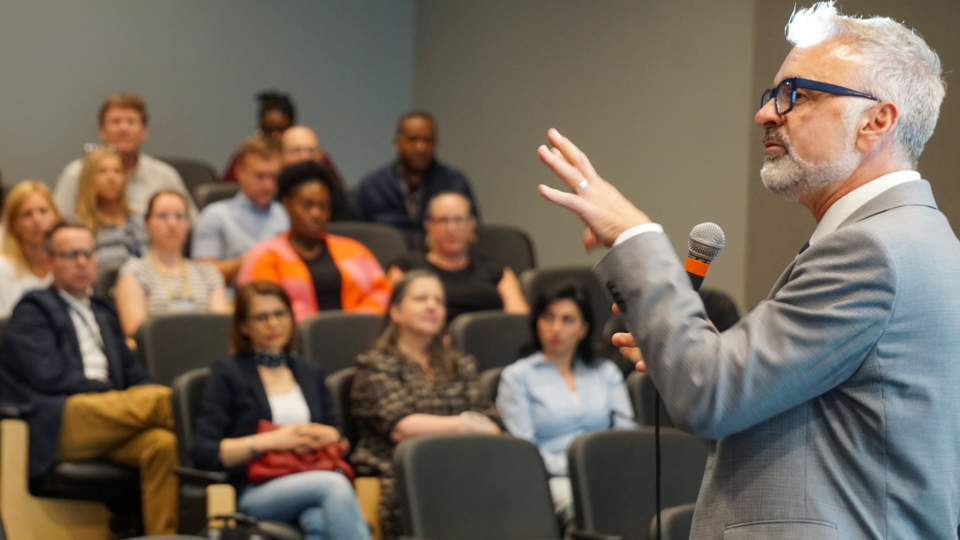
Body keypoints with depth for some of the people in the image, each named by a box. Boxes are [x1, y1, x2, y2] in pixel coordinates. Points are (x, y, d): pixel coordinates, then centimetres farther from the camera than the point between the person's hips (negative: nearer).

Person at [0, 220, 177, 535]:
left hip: (107, 424, 6)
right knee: (157, 398, -30)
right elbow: (48, 377, -6)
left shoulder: (103, 314, 30)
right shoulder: (33, 310, 9)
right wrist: (111, 390, -7)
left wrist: (131, 393, -2)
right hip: (58, 425, -6)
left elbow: (134, 375, 23)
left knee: (164, 444, -29)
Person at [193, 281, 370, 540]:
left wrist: (324, 436, 0)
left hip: (310, 483, 3)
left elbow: (338, 438, 26)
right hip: (256, 493, -3)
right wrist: (271, 441, -10)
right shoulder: (228, 373, 9)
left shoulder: (310, 371, 25)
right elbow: (204, 453, -1)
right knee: (333, 484, -36)